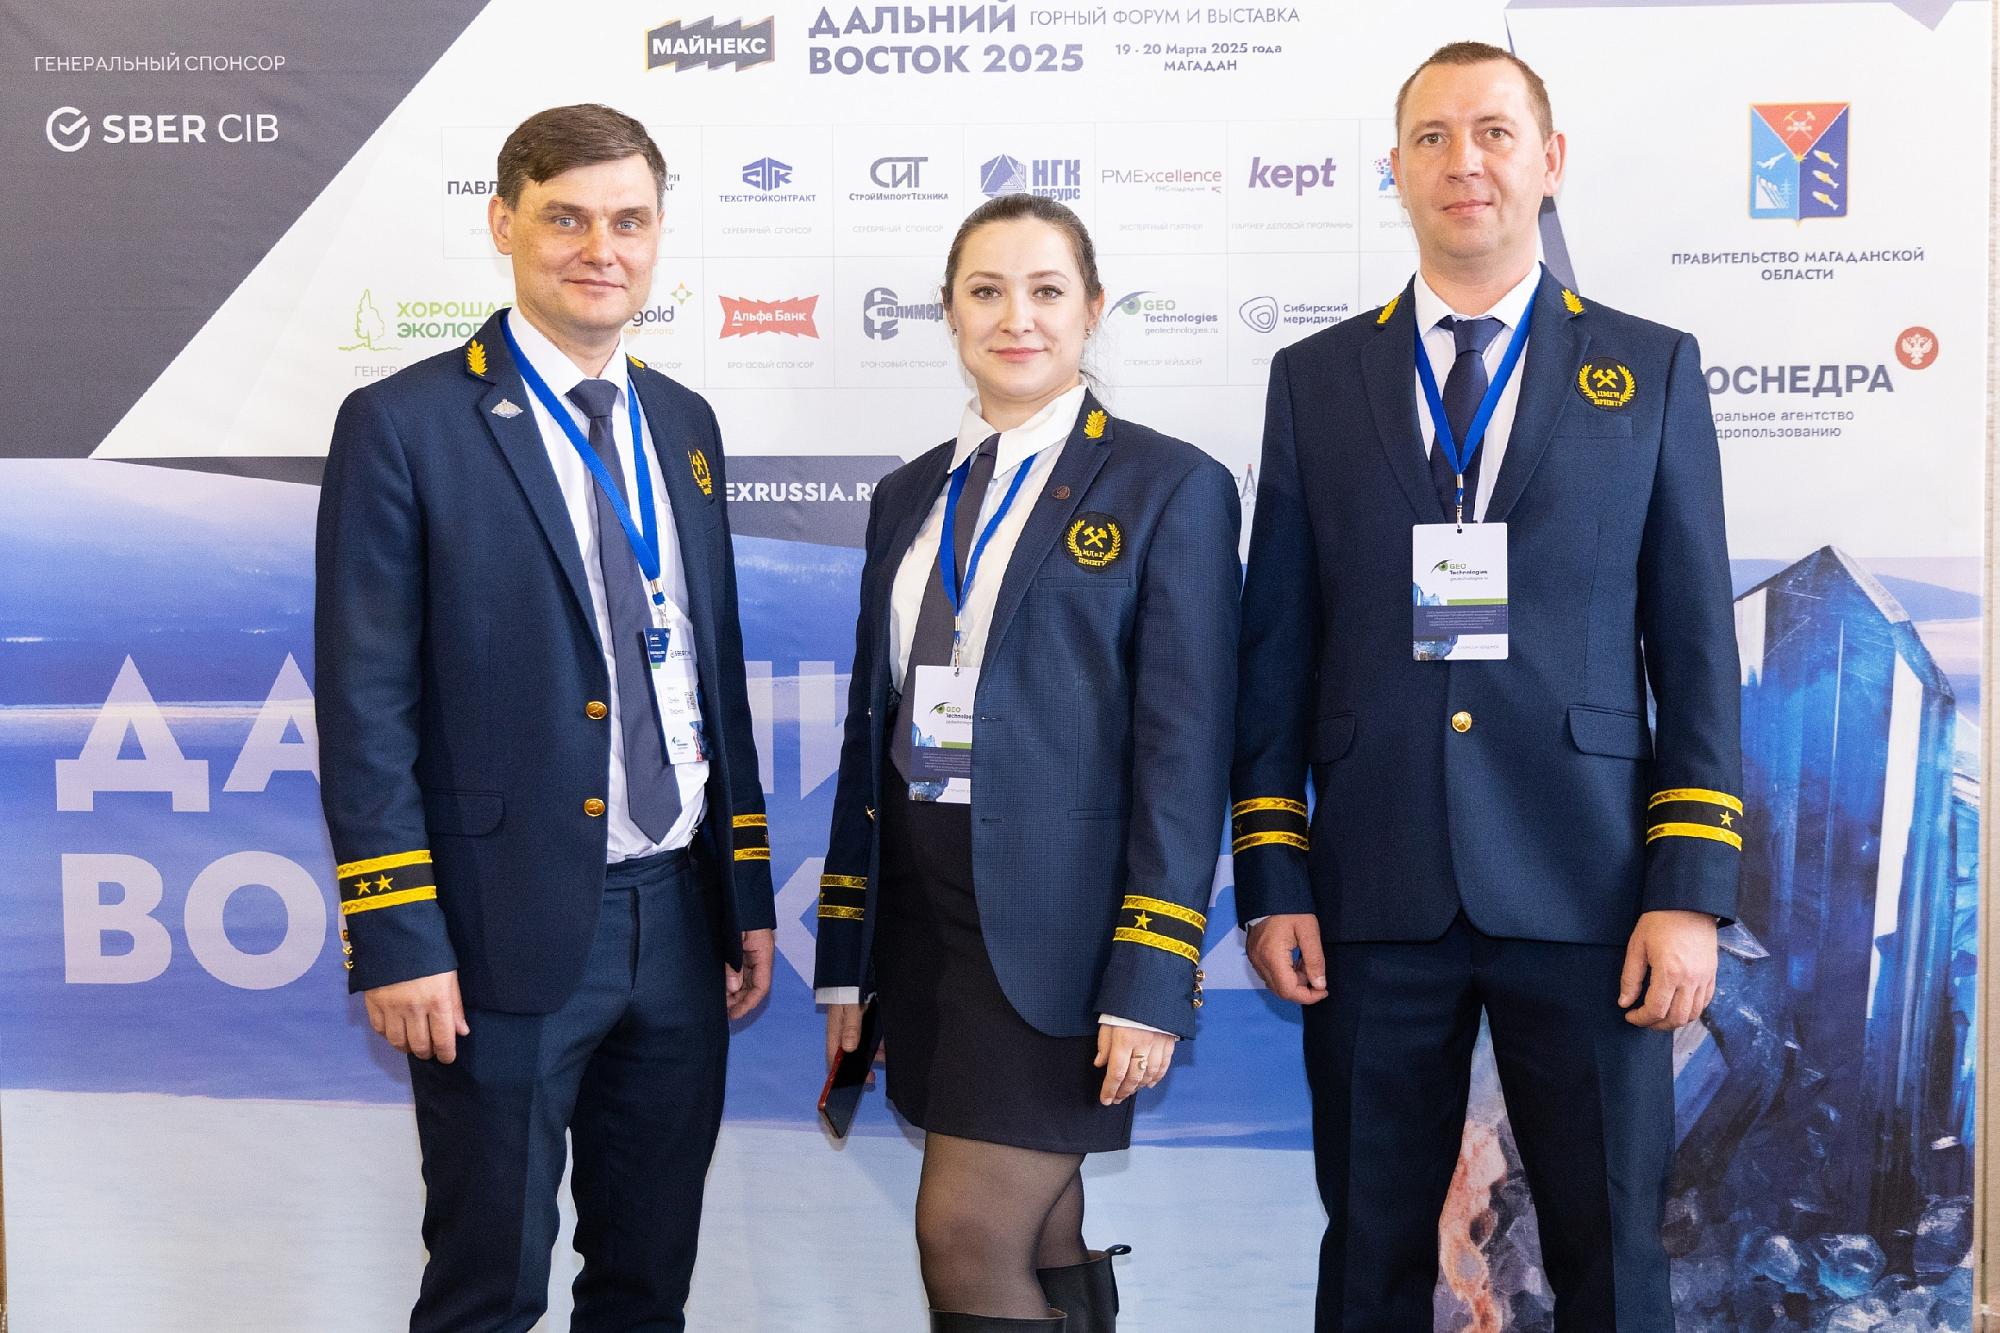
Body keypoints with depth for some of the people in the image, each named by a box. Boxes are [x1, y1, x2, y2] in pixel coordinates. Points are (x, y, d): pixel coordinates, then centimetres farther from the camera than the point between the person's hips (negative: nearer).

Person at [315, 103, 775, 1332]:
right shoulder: (404, 425, -7)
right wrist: (396, 943, -13)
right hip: (510, 932, -5)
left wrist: (747, 897, 12)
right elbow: (366, 709, -10)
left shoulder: (683, 424, 10)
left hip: (678, 916, 6)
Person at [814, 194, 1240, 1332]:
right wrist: (848, 959, 12)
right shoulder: (910, 495, 13)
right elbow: (873, 722, 14)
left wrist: (1151, 982, -15)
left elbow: (1186, 751, -9)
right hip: (925, 902, 6)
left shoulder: (1171, 486, -4)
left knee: (966, 1240, -6)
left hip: (1059, 915, -5)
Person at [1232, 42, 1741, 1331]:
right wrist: (1270, 878, 1)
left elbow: (1696, 646, 3)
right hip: (1374, 893, 1)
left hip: (1583, 888, -1)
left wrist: (1691, 890, -4)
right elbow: (1278, 647, 7)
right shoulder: (1315, 377, 9)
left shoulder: (1652, 368, 7)